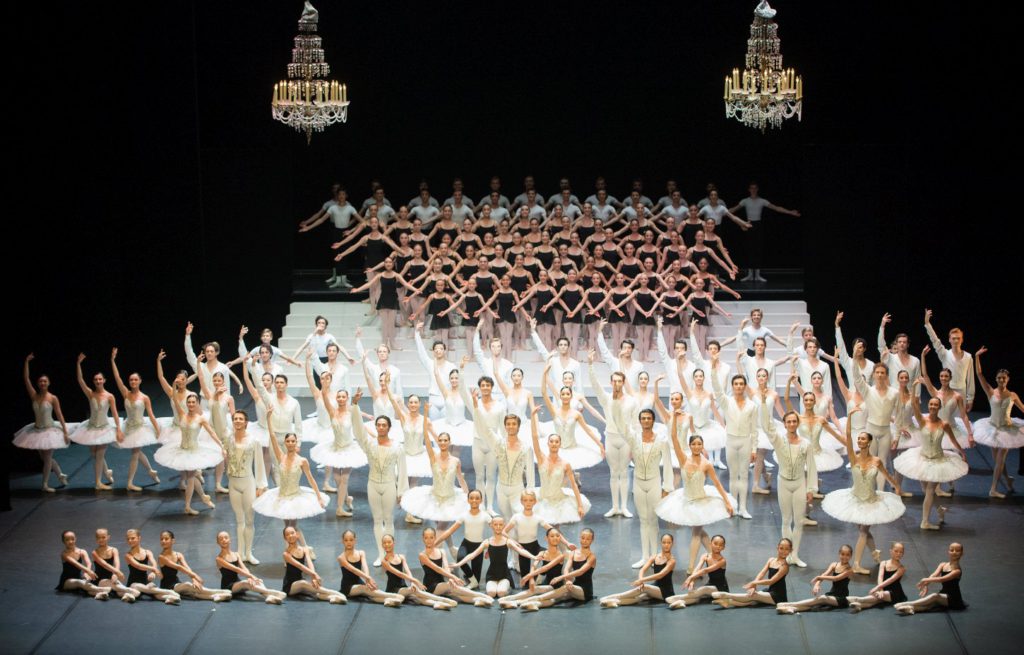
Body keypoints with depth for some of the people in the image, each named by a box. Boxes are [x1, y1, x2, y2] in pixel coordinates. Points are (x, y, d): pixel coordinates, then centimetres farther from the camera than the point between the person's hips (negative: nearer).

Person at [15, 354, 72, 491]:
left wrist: (65, 432, -13)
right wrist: (27, 362, -13)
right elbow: (26, 380, -7)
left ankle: (45, 484, 8)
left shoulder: (53, 398, -11)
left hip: (49, 430, -5)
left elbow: (60, 416, -9)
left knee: (47, 458, 0)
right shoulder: (34, 396, -1)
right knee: (43, 457, 13)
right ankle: (61, 475, 30)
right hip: (36, 430, 5)